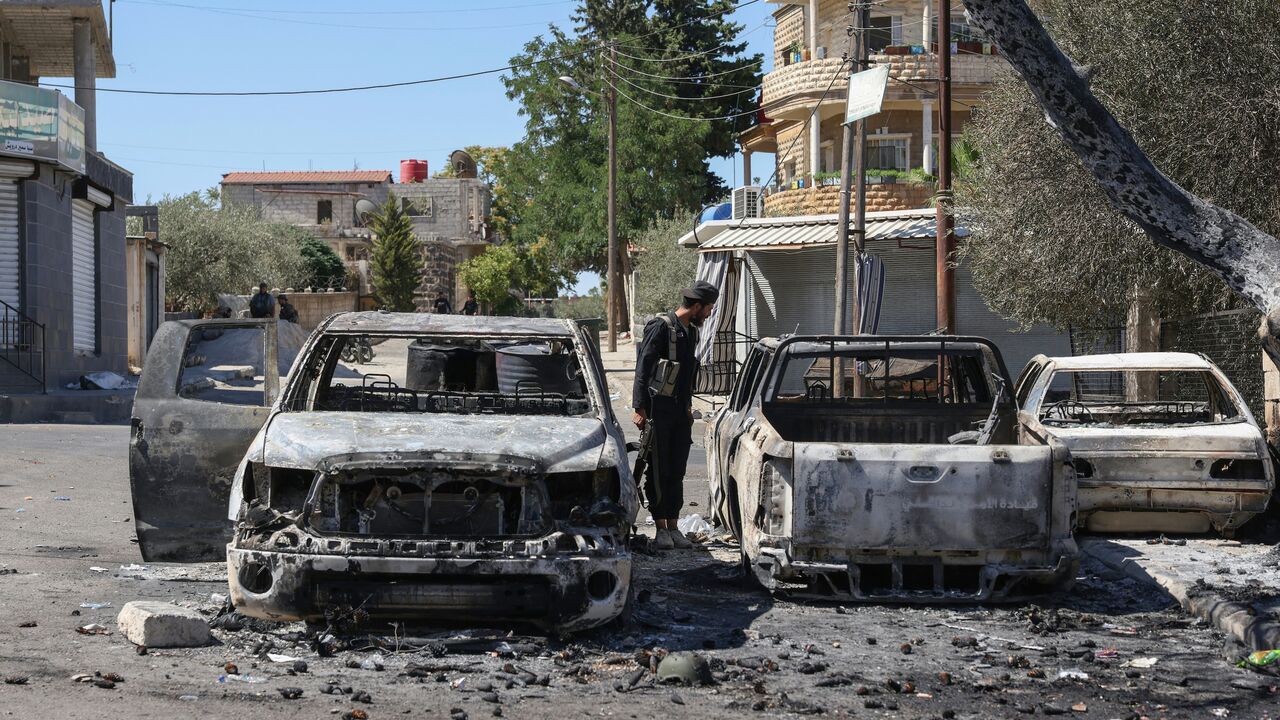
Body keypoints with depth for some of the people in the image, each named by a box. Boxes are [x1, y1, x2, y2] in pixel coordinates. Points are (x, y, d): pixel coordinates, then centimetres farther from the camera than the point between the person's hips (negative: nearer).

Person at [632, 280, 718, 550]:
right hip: (658, 411, -7)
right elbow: (642, 370, -14)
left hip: (681, 412, 7)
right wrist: (639, 409, -18)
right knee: (658, 472, -2)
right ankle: (661, 528, 2)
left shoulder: (691, 332, 13)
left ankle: (673, 526, 12)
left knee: (677, 472, 8)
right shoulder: (661, 327, -12)